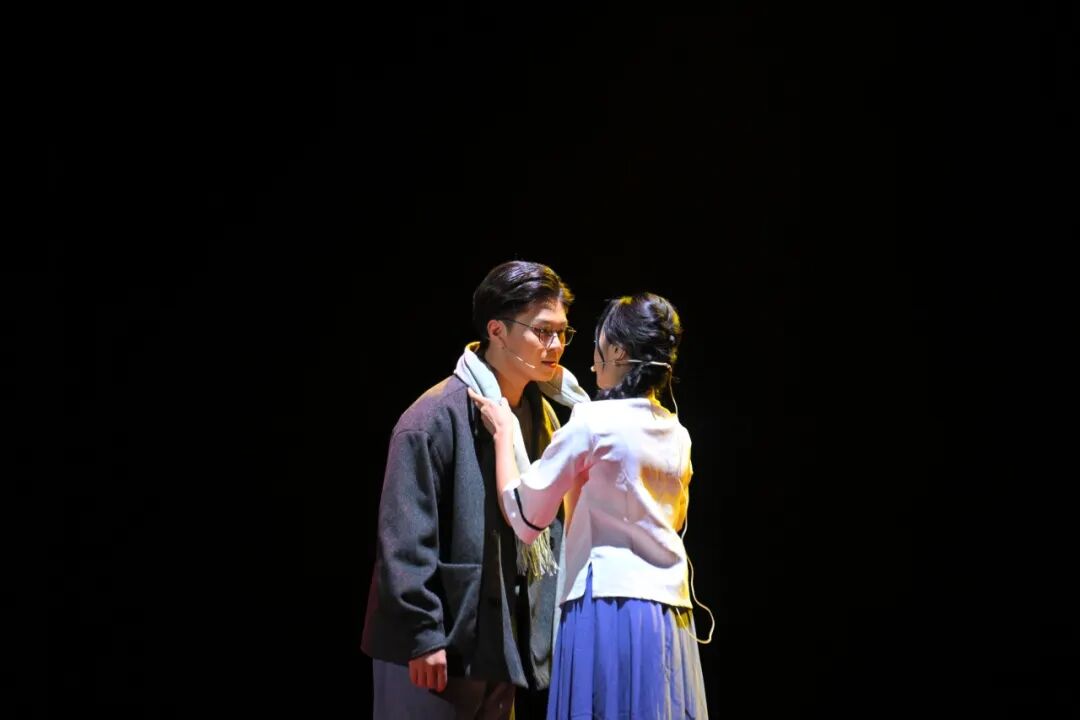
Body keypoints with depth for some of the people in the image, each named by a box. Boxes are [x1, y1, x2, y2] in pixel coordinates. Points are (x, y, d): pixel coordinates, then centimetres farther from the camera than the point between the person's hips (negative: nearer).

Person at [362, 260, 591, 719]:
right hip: (440, 645, -7)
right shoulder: (438, 416, -14)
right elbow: (404, 537, -16)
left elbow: (551, 523, 15)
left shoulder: (543, 414, 10)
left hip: (503, 643, 7)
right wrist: (422, 635, -18)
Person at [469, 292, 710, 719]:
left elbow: (524, 517, -4)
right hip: (670, 615, 6)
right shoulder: (677, 435, 11)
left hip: (610, 608, -6)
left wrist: (503, 432, 8)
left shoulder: (593, 423, -9)